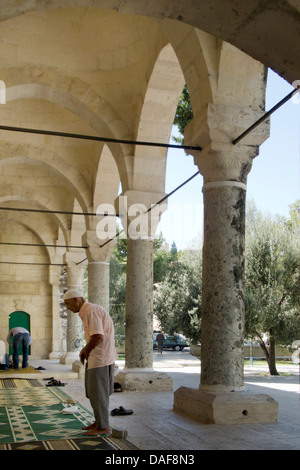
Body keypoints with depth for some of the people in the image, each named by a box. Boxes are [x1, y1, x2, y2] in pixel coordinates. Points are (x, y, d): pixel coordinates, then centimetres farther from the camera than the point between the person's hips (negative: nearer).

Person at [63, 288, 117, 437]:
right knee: (93, 390, 17)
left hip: (101, 357, -10)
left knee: (97, 392, -3)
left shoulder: (91, 311, -16)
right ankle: (100, 422, 28)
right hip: (96, 357, 10)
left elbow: (98, 336, -24)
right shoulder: (87, 312, 17)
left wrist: (86, 350, -7)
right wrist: (84, 351, 10)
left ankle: (103, 427, 6)